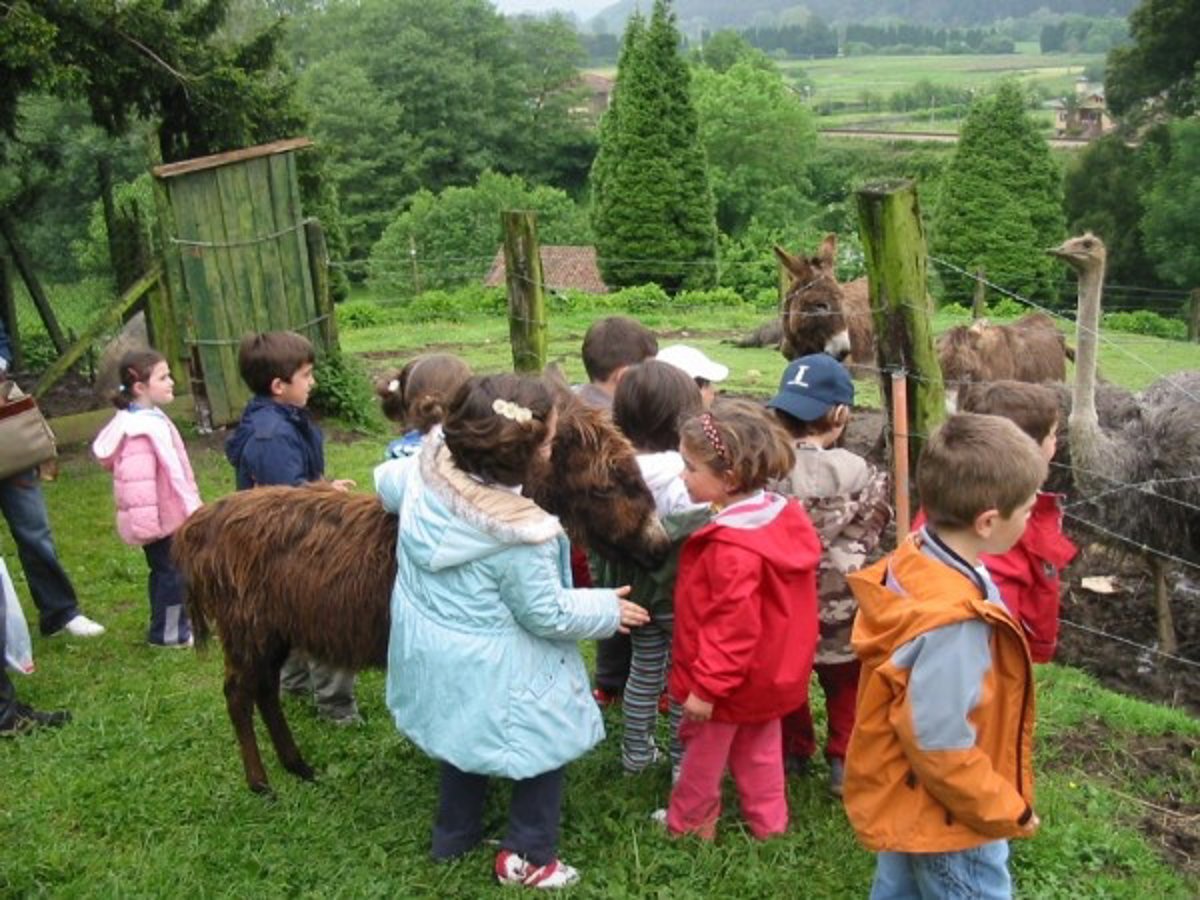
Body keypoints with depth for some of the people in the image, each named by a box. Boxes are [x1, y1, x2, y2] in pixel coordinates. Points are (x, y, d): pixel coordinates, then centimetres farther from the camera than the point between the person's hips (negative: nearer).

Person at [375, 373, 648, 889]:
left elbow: (387, 485, 7)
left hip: (428, 649, 8)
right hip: (487, 672, -8)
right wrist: (606, 610, -3)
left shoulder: (426, 468, -16)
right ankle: (526, 857, 29)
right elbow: (549, 615, -20)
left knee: (467, 737, 31)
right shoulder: (518, 538, -34)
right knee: (548, 742, 17)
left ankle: (453, 835, 49)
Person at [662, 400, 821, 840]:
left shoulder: (732, 549, -33)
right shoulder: (783, 515, -5)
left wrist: (706, 686, -23)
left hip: (729, 681, -8)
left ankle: (688, 825, 35)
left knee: (703, 753, 15)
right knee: (759, 749, 24)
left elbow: (734, 625, -32)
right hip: (769, 673, 8)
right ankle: (769, 823, 38)